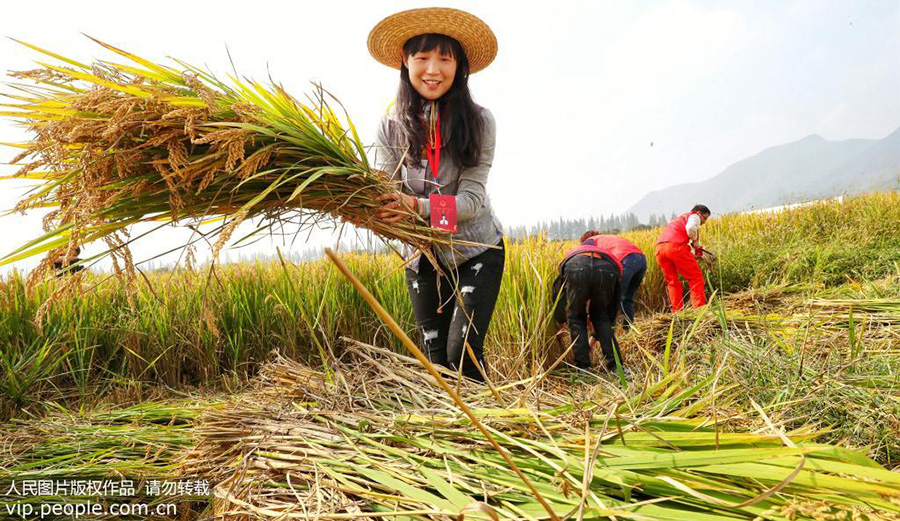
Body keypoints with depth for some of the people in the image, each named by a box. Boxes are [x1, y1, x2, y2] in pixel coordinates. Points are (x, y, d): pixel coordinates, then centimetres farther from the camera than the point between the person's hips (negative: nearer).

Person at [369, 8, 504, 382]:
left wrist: (417, 206, -39)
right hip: (422, 257, 3)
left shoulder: (478, 122, -15)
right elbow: (385, 192, -12)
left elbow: (471, 199, -22)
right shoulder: (392, 126, -8)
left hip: (476, 252, -3)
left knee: (462, 353, -11)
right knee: (436, 358, 10)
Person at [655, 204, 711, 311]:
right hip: (675, 246, -7)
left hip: (660, 247, 7)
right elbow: (691, 228, -8)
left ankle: (677, 312, 10)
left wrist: (693, 256, 25)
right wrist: (695, 242, 7)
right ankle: (699, 308, -4)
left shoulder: (679, 219, 40)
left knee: (672, 282, 14)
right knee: (695, 277, 3)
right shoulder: (694, 216, 16)